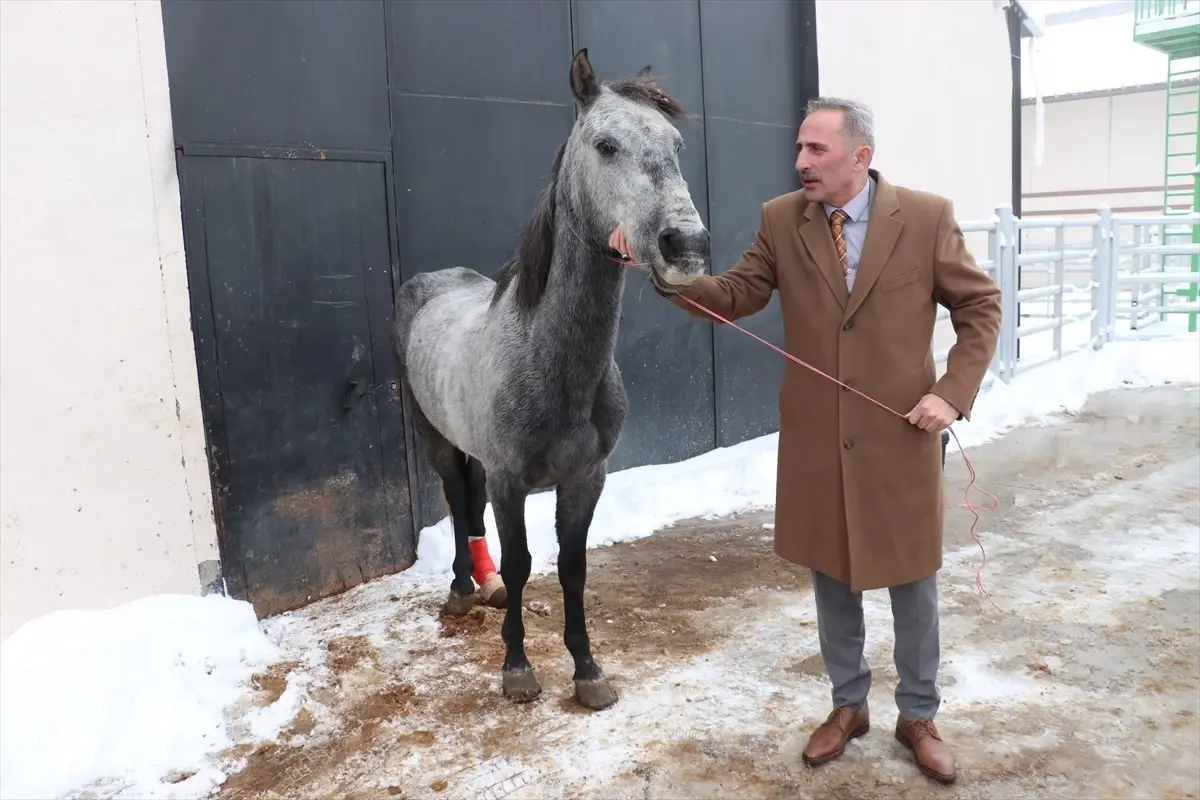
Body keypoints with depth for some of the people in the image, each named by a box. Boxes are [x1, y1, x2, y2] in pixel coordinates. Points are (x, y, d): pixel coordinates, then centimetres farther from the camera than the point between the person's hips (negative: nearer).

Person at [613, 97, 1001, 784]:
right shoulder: (781, 220, 0)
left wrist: (954, 392, -12)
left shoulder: (927, 216, -6)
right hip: (815, 439, 2)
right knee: (832, 579, 15)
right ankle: (849, 705, 37)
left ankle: (918, 716, 34)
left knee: (912, 585, 12)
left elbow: (981, 304, -1)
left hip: (901, 436, -2)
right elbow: (736, 297, -2)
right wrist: (667, 268, -18)